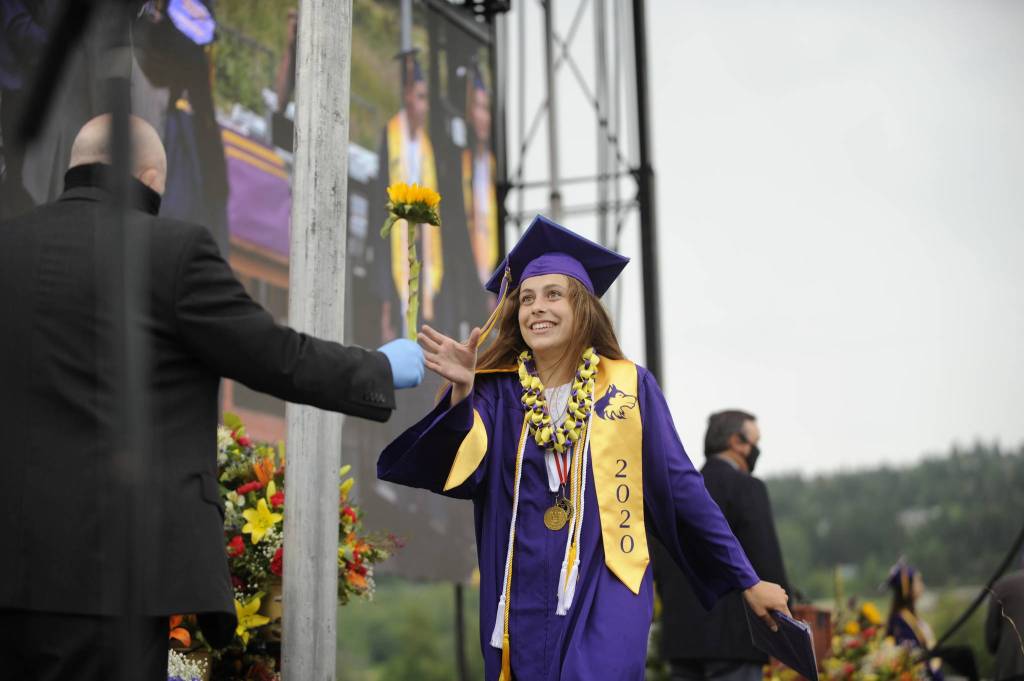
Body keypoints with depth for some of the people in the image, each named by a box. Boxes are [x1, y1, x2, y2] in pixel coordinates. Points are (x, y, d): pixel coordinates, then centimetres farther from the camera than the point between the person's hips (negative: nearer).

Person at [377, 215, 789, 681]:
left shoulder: (629, 387, 3)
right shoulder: (498, 392, 5)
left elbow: (680, 489, 6)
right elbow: (461, 471, -10)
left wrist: (745, 579, 9)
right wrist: (461, 393, -27)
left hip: (604, 591, -2)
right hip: (523, 600, 2)